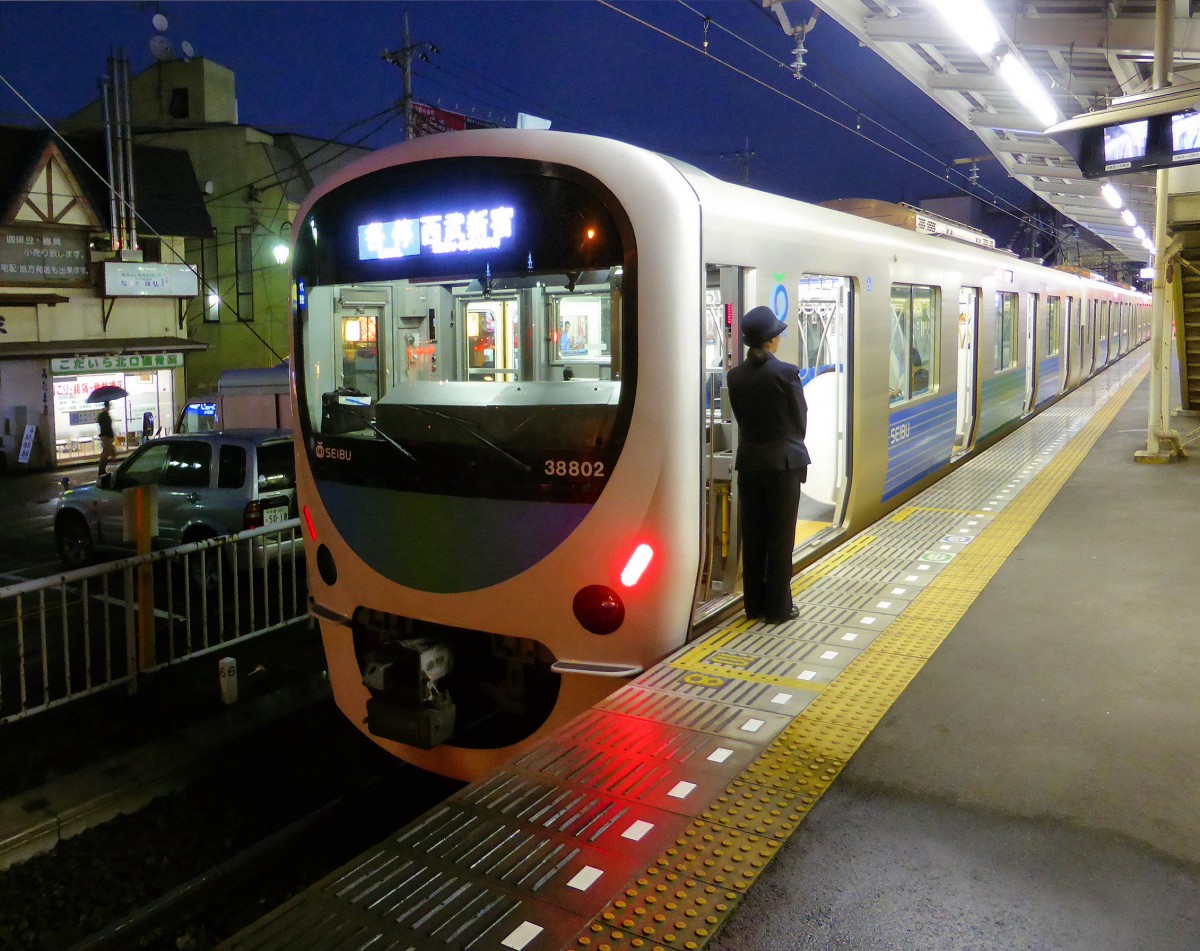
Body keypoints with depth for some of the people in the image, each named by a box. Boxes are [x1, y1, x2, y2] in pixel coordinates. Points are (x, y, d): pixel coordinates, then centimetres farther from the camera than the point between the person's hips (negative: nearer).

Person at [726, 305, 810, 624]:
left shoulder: (736, 375, -1)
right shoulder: (785, 373, -14)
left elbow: (740, 416, 4)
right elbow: (800, 418, -4)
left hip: (749, 462, 4)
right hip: (783, 461, -4)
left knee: (752, 536, 12)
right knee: (780, 537, 5)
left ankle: (754, 604, 20)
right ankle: (778, 607, 11)